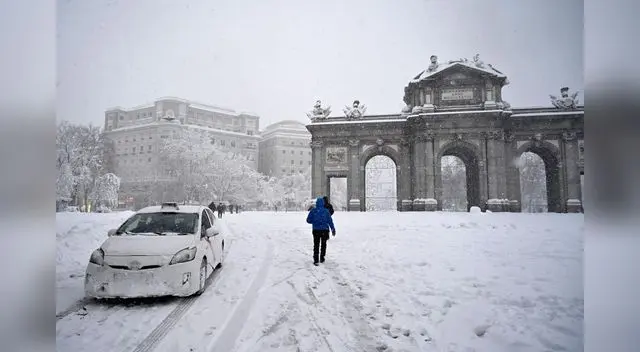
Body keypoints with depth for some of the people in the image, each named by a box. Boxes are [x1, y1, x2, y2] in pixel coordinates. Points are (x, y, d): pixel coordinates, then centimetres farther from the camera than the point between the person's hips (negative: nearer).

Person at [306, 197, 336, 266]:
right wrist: (333, 229, 6)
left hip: (316, 230, 0)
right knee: (323, 245, 18)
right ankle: (322, 258, 26)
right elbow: (330, 221, -4)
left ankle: (316, 260, 0)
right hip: (324, 230, 0)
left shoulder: (313, 211, -7)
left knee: (316, 245, 7)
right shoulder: (326, 211, -8)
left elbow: (308, 220, -4)